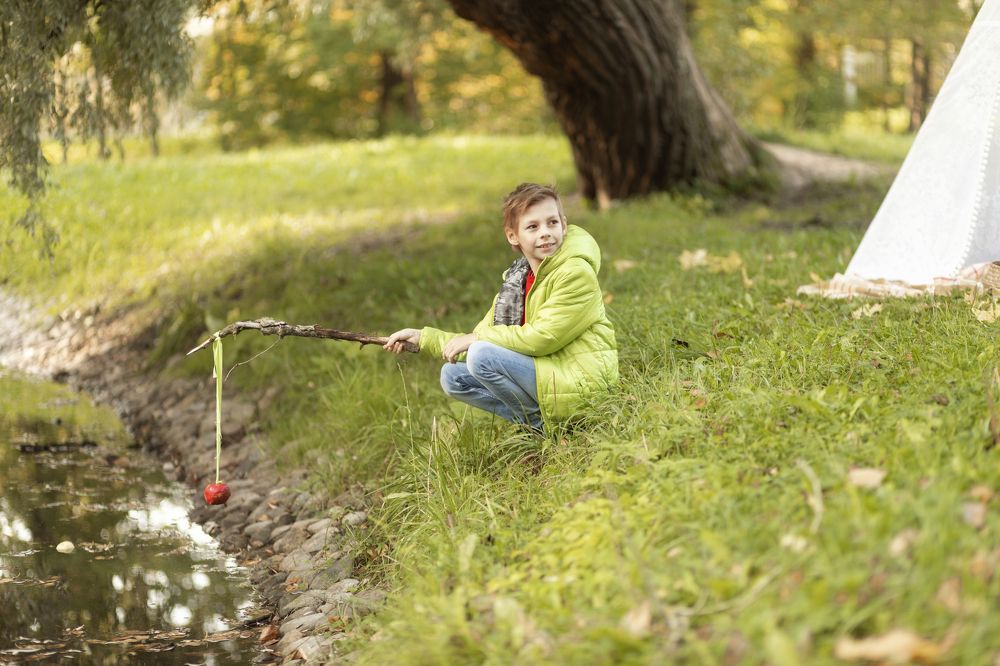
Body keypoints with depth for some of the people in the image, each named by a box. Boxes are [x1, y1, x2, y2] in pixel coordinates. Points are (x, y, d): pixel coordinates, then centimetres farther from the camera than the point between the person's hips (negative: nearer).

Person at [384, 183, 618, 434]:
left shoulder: (576, 273, -13)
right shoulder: (517, 281, 11)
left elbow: (542, 338, -20)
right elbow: (481, 337, 12)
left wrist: (478, 338, -13)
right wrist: (423, 337, 5)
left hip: (580, 384, -8)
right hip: (545, 374, 9)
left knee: (482, 356, -22)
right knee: (453, 376, 6)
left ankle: (544, 425, -7)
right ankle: (539, 422, 0)